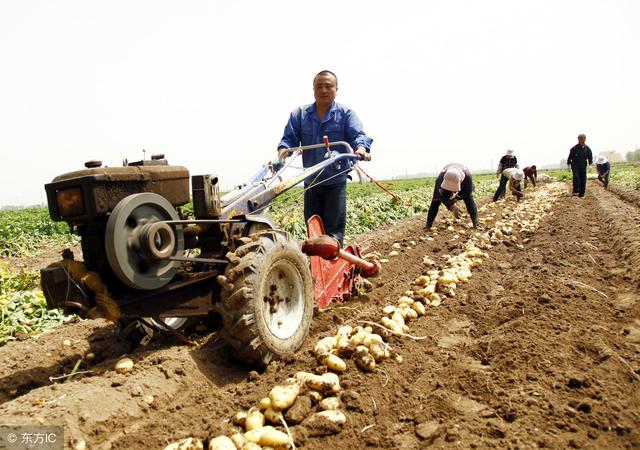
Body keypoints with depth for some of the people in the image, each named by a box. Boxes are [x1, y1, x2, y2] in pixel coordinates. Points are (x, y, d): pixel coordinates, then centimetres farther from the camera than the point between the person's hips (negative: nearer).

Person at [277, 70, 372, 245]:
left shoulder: (346, 114, 0)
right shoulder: (299, 114, 6)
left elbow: (357, 135, -14)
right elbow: (289, 138, 0)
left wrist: (361, 149, -37)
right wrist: (282, 153, -23)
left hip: (336, 181, -3)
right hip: (310, 182, 3)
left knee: (334, 229, -1)